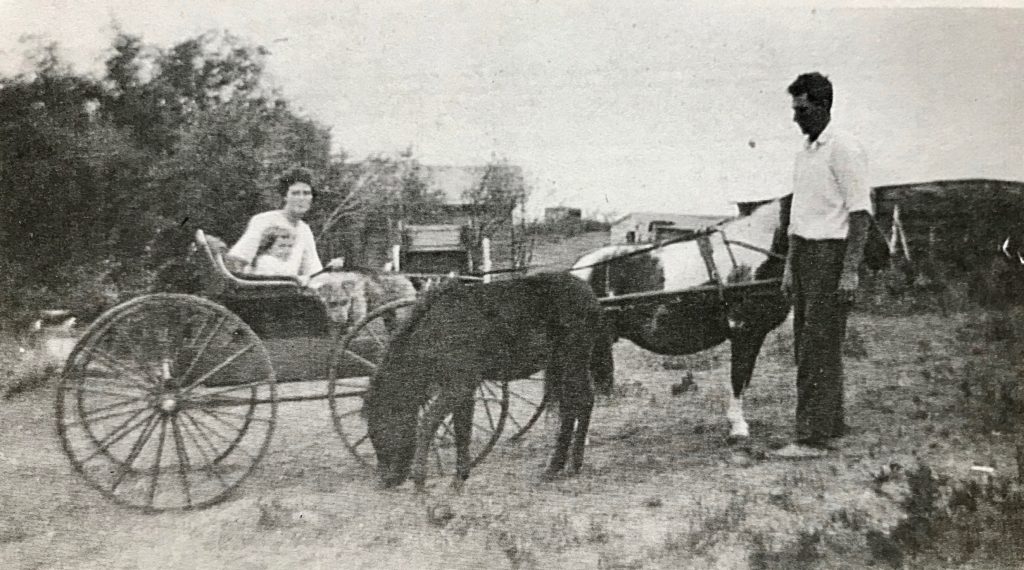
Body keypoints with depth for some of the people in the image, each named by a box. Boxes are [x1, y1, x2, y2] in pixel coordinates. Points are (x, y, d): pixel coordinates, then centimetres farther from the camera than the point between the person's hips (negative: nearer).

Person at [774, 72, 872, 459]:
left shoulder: (844, 150, -9)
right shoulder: (804, 152, 18)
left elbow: (861, 213, -14)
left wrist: (850, 270, -19)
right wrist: (790, 266, 19)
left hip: (831, 253, -9)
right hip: (804, 252, 9)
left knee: (820, 350, -9)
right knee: (806, 347, 11)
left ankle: (813, 438, -6)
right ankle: (831, 427, 20)